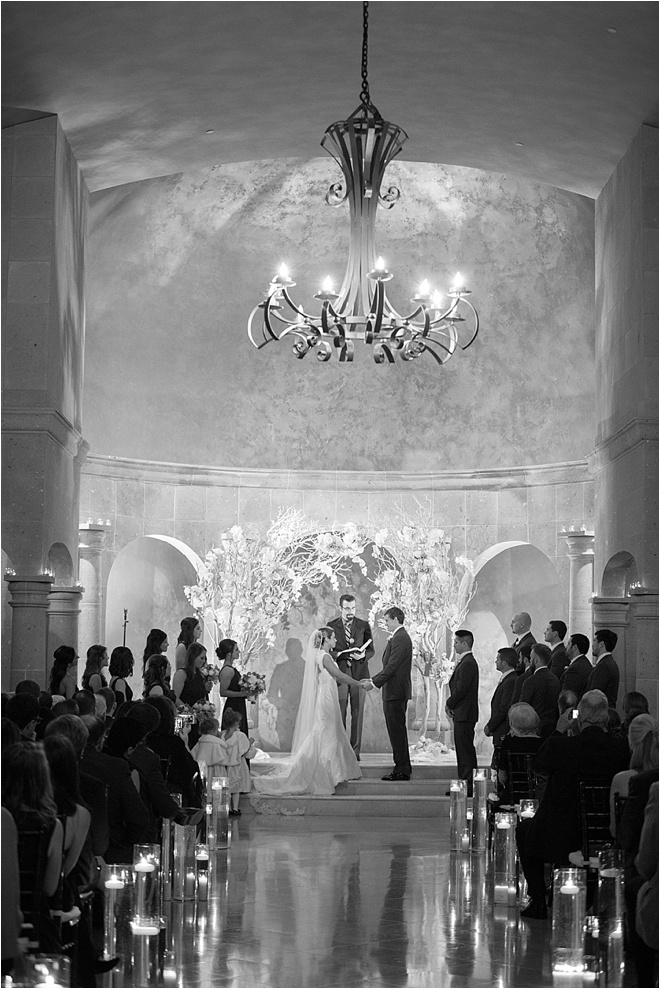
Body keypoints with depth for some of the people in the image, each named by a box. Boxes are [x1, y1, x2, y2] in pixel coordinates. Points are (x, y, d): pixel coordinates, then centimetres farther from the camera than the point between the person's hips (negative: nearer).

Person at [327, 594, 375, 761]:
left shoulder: (364, 626, 7)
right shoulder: (331, 626, 5)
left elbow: (371, 650, 9)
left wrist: (362, 655, -13)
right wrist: (340, 655, -14)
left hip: (359, 674, 0)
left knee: (357, 714, 1)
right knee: (339, 715, 0)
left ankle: (355, 752, 5)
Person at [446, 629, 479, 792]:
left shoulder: (467, 664, -17)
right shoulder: (466, 662, 16)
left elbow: (461, 689, -20)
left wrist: (449, 704, -7)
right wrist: (451, 704, 7)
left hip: (464, 714, -10)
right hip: (463, 714, 10)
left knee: (465, 751, -8)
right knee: (465, 750, 12)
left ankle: (468, 786, -7)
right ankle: (465, 784, 17)